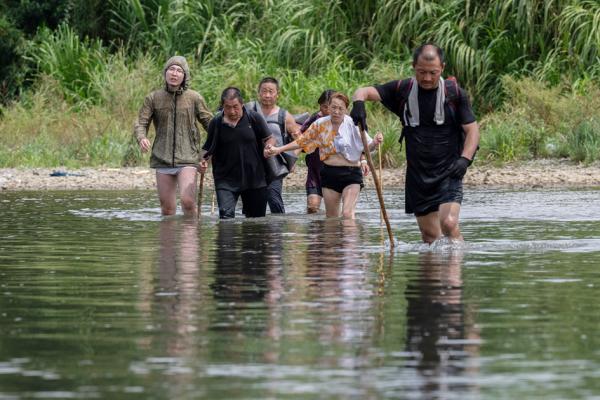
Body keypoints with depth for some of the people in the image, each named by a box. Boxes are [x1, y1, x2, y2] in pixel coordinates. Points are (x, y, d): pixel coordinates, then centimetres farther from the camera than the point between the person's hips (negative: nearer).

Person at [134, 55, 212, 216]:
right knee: (167, 208, 5)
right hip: (162, 159, 2)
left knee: (188, 200, -18)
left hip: (187, 159, -2)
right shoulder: (153, 98, 5)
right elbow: (140, 123, 4)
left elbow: (209, 123, 7)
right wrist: (141, 138, -19)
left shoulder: (194, 98, 2)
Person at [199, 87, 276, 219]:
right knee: (226, 215, -18)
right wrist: (204, 161, -11)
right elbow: (209, 148, 9)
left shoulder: (254, 118, -2)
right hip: (225, 180, -1)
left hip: (254, 178, 1)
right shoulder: (216, 123, 0)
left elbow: (269, 139, 4)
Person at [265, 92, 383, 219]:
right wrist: (278, 150, 7)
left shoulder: (352, 125, -5)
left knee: (348, 214, -19)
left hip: (351, 172, -4)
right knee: (331, 218, 11)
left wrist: (375, 142, -24)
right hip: (329, 173, 4)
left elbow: (366, 146, -1)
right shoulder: (321, 124, 3)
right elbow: (302, 141, 11)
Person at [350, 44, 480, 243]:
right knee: (430, 236, 5)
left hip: (448, 172, -3)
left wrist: (465, 159, -17)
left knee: (448, 223, -23)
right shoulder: (403, 90, 3)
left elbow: (472, 129, 0)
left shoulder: (454, 93, -3)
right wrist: (358, 103, -25)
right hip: (417, 173, 3)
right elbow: (363, 91, 0)